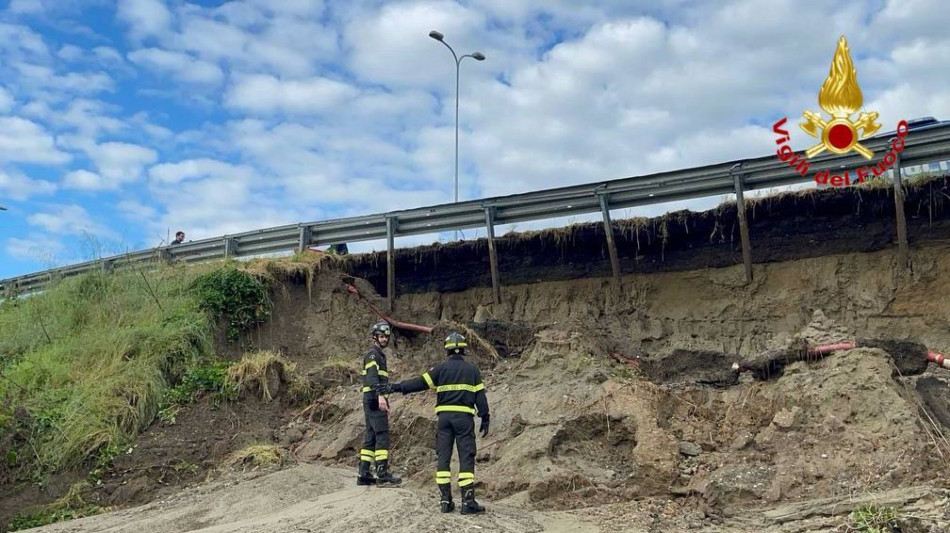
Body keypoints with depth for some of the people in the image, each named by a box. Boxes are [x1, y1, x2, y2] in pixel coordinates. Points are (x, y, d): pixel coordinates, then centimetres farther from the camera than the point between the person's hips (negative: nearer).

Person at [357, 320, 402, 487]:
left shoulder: (379, 354, 24)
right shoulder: (372, 354, -8)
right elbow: (372, 376, -23)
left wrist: (385, 403, 28)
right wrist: (380, 396, -37)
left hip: (374, 401, 10)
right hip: (374, 399, -10)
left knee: (370, 436, 9)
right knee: (382, 435, -12)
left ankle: (364, 474, 10)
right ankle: (383, 473, -15)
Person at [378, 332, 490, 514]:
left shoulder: (441, 368, 4)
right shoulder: (472, 369, 7)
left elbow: (420, 382, -1)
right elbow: (481, 396, 5)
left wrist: (395, 387, 4)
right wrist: (485, 420, 8)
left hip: (444, 416, 1)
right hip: (464, 417, -1)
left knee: (443, 457, 6)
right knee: (466, 458, -1)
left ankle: (445, 500, 4)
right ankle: (468, 501, -6)